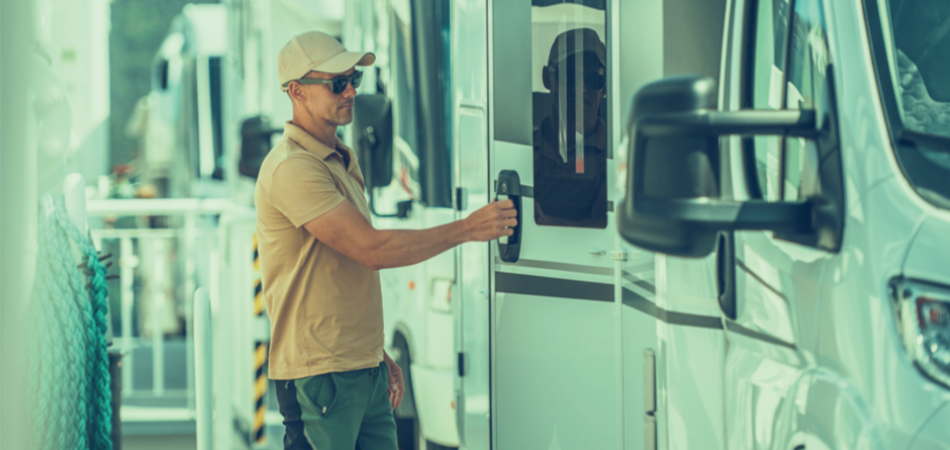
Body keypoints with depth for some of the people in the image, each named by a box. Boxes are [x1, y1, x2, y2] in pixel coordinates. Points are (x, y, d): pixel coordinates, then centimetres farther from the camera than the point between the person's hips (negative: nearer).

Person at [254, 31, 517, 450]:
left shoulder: (342, 160, 17)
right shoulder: (291, 168, -16)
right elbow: (372, 249, -22)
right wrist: (467, 228, -18)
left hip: (365, 369, 9)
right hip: (320, 374, -9)